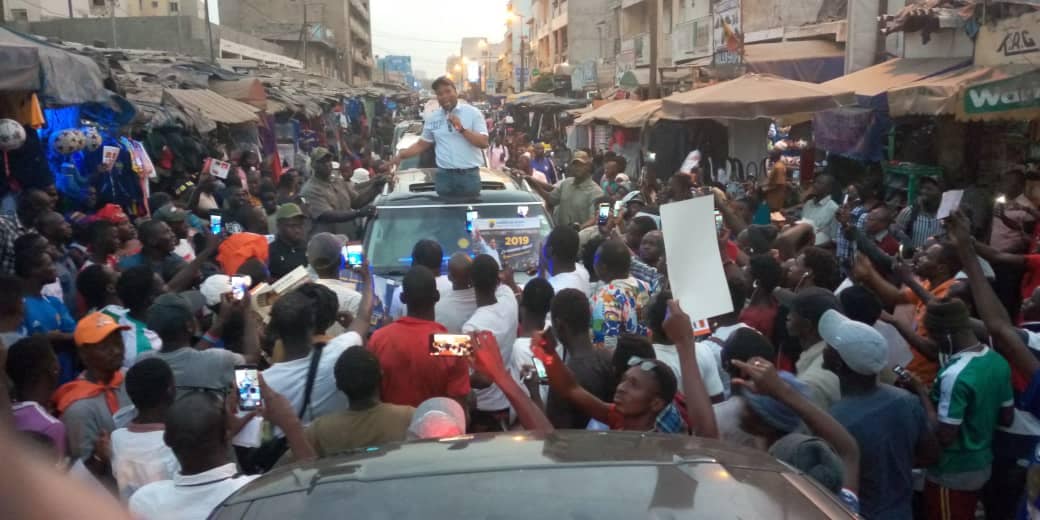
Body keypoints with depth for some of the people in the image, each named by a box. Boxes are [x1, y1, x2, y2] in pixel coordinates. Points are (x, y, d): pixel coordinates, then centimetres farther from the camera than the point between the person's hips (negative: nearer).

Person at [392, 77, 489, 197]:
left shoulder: (472, 113, -1)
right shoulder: (432, 118, 9)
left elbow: (484, 143, -7)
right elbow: (422, 145, 17)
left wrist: (462, 129, -17)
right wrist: (400, 156, 6)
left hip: (469, 175, -2)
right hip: (444, 176, 3)